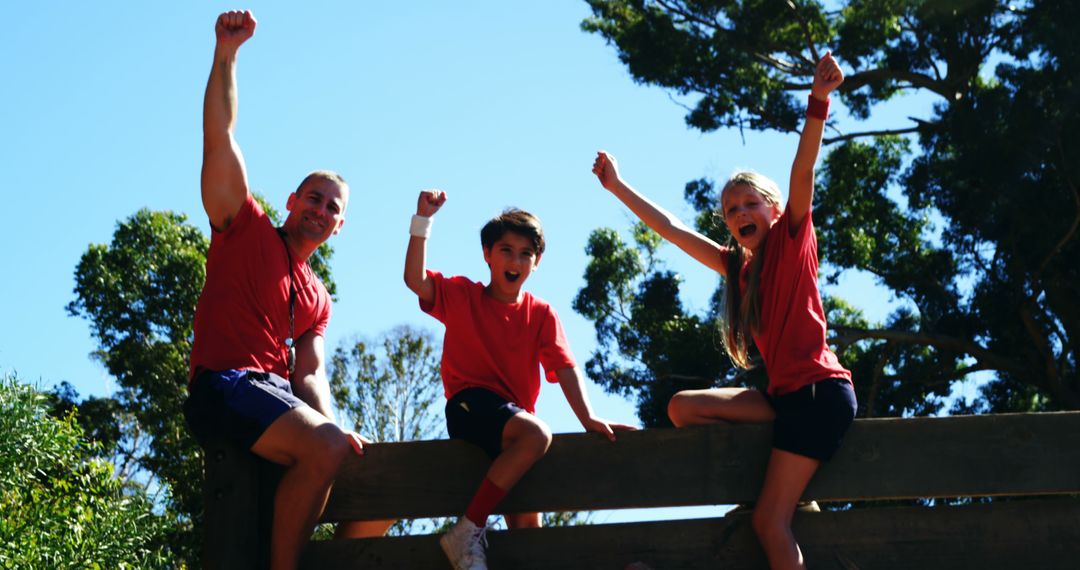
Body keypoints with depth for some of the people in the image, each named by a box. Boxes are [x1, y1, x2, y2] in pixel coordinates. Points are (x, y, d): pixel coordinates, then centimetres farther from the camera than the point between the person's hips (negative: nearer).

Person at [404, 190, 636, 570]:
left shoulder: (540, 314, 10)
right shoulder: (462, 296, 6)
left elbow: (565, 367, -1)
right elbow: (415, 280, -11)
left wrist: (587, 418, -15)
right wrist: (423, 221, -16)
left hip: (514, 416, 5)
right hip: (470, 404, -5)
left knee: (527, 521, -4)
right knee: (536, 435, -34)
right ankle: (468, 533, -29)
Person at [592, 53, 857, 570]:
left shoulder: (793, 241, 0)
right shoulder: (737, 265, 16)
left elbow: (802, 171, -15)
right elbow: (670, 228, 22)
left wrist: (819, 100, -27)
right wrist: (617, 187, 26)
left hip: (819, 391, -8)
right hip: (785, 395, 8)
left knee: (770, 519, -12)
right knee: (683, 407, 3)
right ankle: (790, 493, -2)